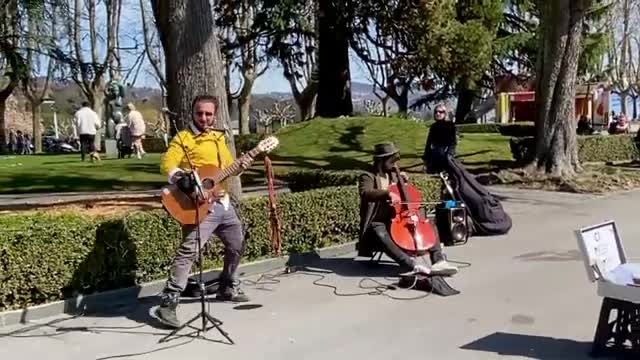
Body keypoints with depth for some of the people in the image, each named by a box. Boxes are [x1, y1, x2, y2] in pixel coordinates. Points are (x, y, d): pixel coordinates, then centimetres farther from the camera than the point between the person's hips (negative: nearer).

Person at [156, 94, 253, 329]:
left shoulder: (218, 138, 17)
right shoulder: (182, 138, -5)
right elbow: (167, 163, -18)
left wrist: (239, 167, 0)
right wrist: (181, 178, -37)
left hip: (223, 202, 8)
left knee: (237, 246, 19)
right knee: (188, 251, -20)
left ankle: (227, 289, 39)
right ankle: (168, 303, -19)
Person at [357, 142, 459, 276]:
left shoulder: (392, 175, 15)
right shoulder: (367, 177, -6)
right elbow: (365, 193, -29)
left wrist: (404, 181, 9)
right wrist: (387, 194, -44)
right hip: (377, 223, -7)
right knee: (381, 235, -39)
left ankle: (438, 261, -13)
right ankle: (413, 265, -47)